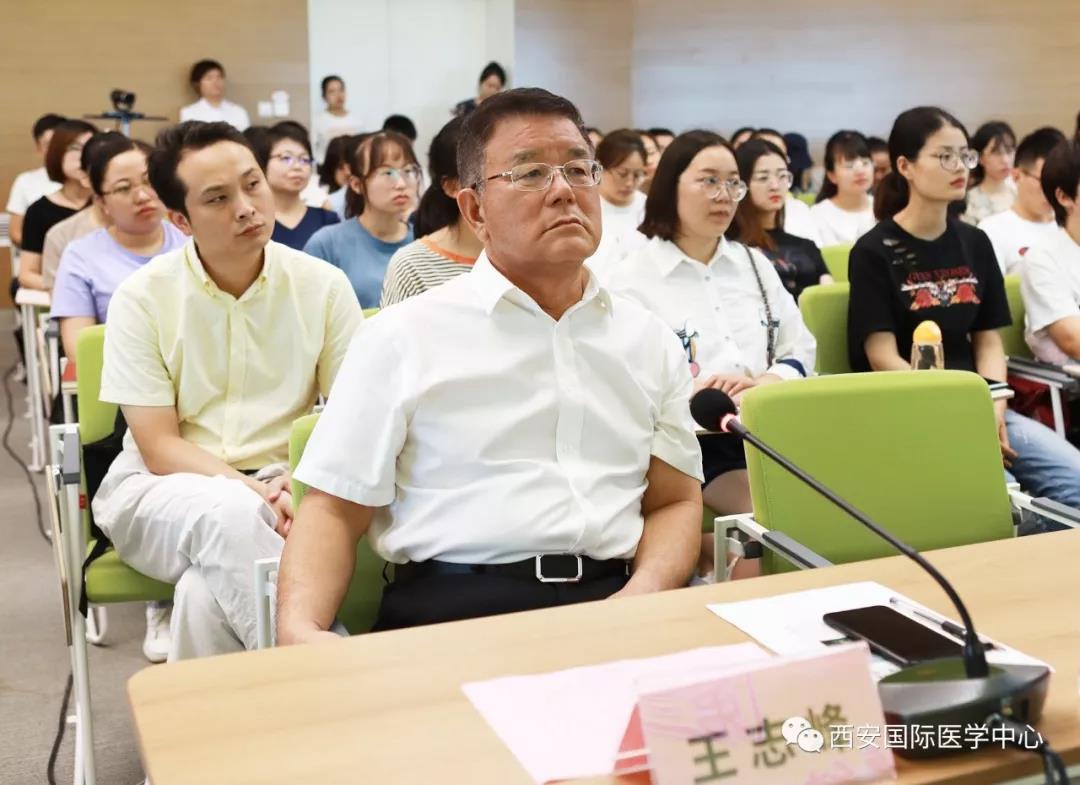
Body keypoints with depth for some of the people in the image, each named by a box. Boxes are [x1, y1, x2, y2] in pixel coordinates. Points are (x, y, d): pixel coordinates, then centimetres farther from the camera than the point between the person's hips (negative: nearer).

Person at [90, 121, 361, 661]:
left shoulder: (324, 286, -2)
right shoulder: (142, 297, -5)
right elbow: (159, 448, -8)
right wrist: (258, 494, -23)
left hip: (283, 490, 0)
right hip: (162, 490, 0)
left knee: (207, 592, -33)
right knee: (232, 514, -36)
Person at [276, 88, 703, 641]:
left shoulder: (651, 341, 19)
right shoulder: (403, 335, 8)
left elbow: (675, 501, 20)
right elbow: (334, 510, 6)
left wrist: (645, 593, -2)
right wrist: (299, 627, -14)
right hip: (452, 610, -2)